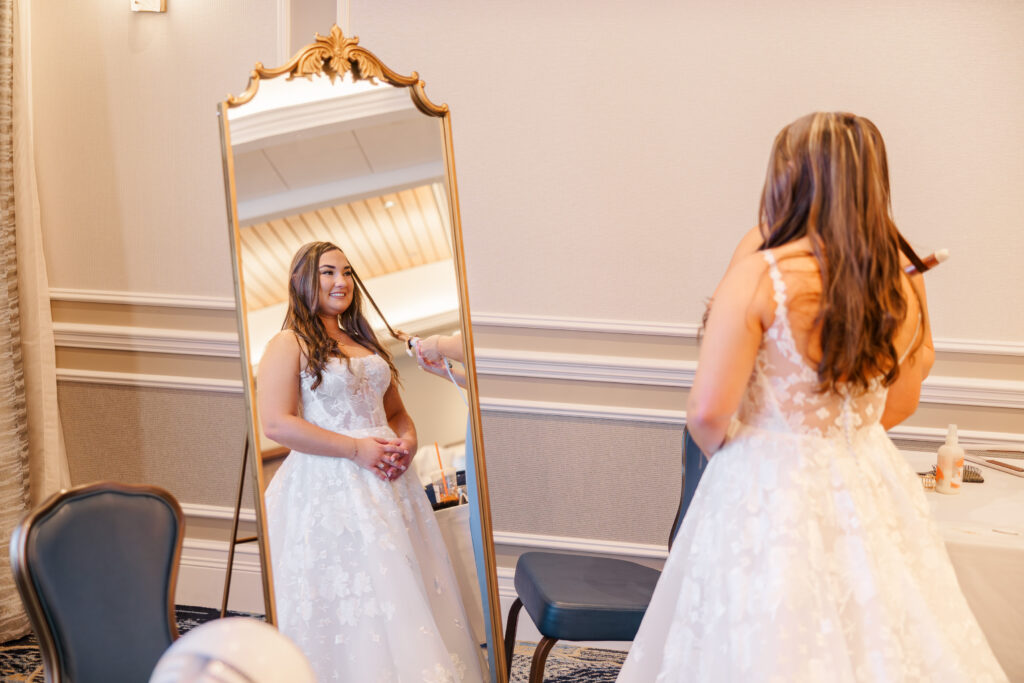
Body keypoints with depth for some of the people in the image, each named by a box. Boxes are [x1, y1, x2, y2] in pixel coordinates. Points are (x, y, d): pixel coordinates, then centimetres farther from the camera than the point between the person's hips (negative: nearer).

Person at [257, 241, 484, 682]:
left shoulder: (365, 342, 20)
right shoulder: (288, 344, -2)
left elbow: (396, 411, 25)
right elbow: (277, 424, -13)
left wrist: (408, 439, 1)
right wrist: (355, 449, -15)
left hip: (384, 483, 6)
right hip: (328, 491, -6)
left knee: (405, 594, 4)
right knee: (348, 603, -5)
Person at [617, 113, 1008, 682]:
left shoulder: (758, 276, -18)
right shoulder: (905, 285, -2)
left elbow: (708, 411, -17)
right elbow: (899, 406, 10)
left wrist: (720, 447, 3)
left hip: (769, 487, -5)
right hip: (871, 486, 5)